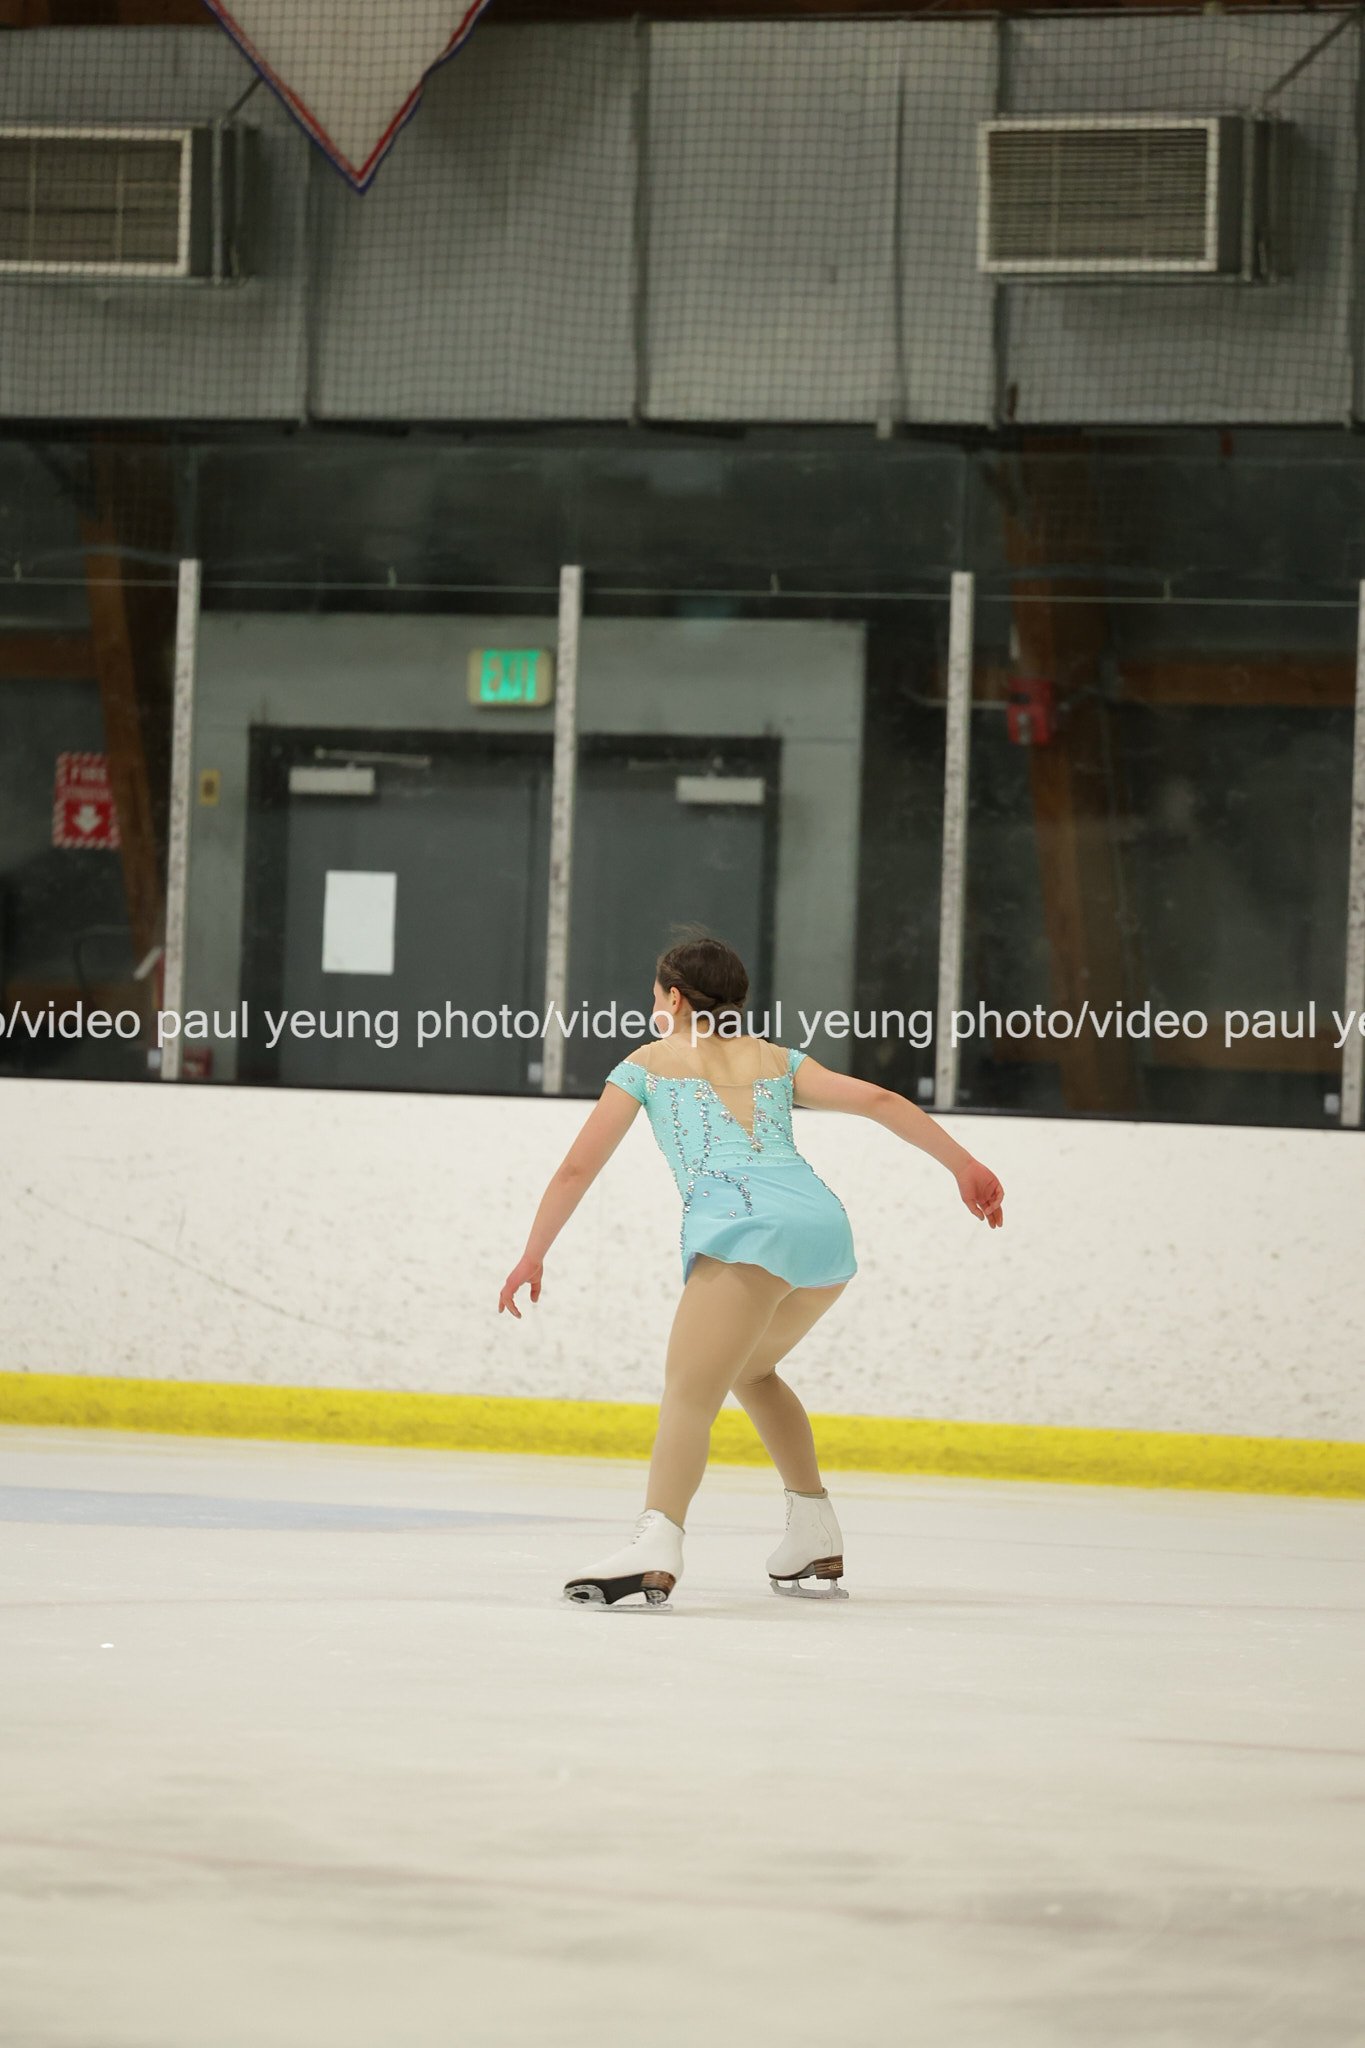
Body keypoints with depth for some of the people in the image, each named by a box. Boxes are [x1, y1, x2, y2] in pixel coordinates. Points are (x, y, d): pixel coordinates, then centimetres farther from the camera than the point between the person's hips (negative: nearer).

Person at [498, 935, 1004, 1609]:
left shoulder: (648, 1062, 22)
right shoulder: (775, 1060, 31)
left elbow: (579, 1166, 21)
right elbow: (879, 1100, 20)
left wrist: (533, 1253, 28)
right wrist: (964, 1166, 19)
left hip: (746, 1225, -6)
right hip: (826, 1223, 6)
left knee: (688, 1392, -18)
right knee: (749, 1369, 30)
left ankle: (657, 1542, -42)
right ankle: (817, 1543, 28)